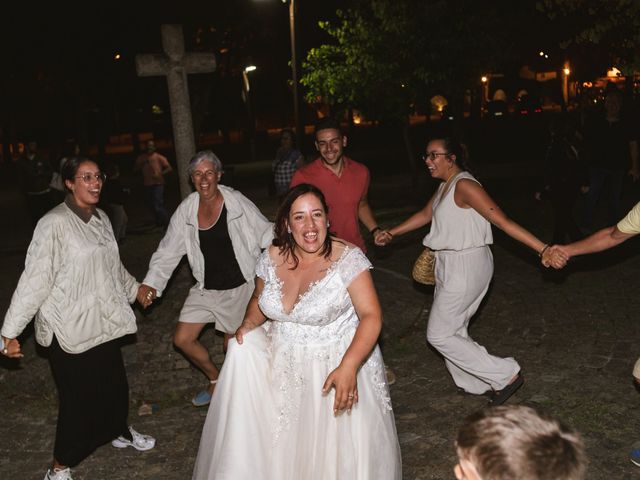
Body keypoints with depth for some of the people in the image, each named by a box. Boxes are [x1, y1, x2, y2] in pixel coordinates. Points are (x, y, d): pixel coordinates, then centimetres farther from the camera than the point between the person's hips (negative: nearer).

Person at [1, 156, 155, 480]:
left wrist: (135, 289, 34)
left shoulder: (101, 219, 6)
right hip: (70, 330, -6)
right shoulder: (54, 224, -17)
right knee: (78, 396, 1)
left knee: (115, 384, 16)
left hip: (104, 322, 7)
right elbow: (34, 280, -18)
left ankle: (119, 432, 44)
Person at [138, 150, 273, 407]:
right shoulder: (186, 210, -4)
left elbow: (266, 234, -6)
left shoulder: (238, 203, -12)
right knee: (183, 339, 3)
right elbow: (168, 251, 0)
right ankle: (215, 379, 30)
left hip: (240, 287, -3)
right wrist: (151, 283, -9)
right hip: (206, 289, 4)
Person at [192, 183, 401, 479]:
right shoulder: (272, 258, -4)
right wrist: (248, 324, -4)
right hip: (282, 363, 5)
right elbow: (260, 300, 17)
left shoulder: (348, 258, -18)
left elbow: (371, 316, -23)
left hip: (333, 363, -4)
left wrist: (348, 367, -35)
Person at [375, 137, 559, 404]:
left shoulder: (464, 186, -20)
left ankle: (505, 374, 4)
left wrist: (543, 249, -27)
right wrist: (391, 233, 23)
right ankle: (477, 385, 32)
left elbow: (503, 221, -24)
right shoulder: (445, 186, 9)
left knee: (439, 335, -2)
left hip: (466, 268, -9)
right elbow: (425, 214, 23)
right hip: (450, 266, 9)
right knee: (453, 330, 17)